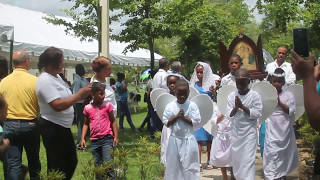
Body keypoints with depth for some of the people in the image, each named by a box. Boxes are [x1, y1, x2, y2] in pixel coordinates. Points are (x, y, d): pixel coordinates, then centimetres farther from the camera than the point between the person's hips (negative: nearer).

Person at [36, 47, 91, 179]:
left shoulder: (57, 77, 10)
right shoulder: (45, 80, -20)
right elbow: (58, 105, -28)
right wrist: (79, 95, -25)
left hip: (63, 127, 10)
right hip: (52, 128, -10)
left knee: (71, 161, 18)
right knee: (57, 167, 2)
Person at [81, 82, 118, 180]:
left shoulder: (107, 105, -2)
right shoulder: (88, 108, 2)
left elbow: (113, 121, 4)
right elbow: (86, 124, 12)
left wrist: (116, 137, -1)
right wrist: (82, 138, 4)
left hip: (107, 139, -2)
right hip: (94, 140, 2)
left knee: (108, 163, -8)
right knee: (97, 164, 11)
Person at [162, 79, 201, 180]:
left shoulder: (192, 105, -4)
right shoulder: (170, 106, -1)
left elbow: (196, 122, -9)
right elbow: (166, 123, -4)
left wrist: (184, 117, -15)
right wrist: (176, 116, -14)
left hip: (189, 140, -1)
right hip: (174, 139, 2)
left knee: (189, 165, 3)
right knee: (173, 164, 9)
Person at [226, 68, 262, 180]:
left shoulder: (254, 95, -6)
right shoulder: (232, 96, 2)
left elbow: (257, 113, -11)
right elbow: (228, 115, -1)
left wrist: (243, 107, -17)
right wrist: (236, 108, -20)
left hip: (249, 132, -4)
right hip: (236, 132, 4)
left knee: (248, 159, -7)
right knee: (236, 158, 12)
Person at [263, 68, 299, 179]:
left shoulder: (288, 95, 2)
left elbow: (292, 112, -5)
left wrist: (280, 102, -13)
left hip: (284, 129, 1)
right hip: (271, 129, -1)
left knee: (284, 151, 12)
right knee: (271, 151, -9)